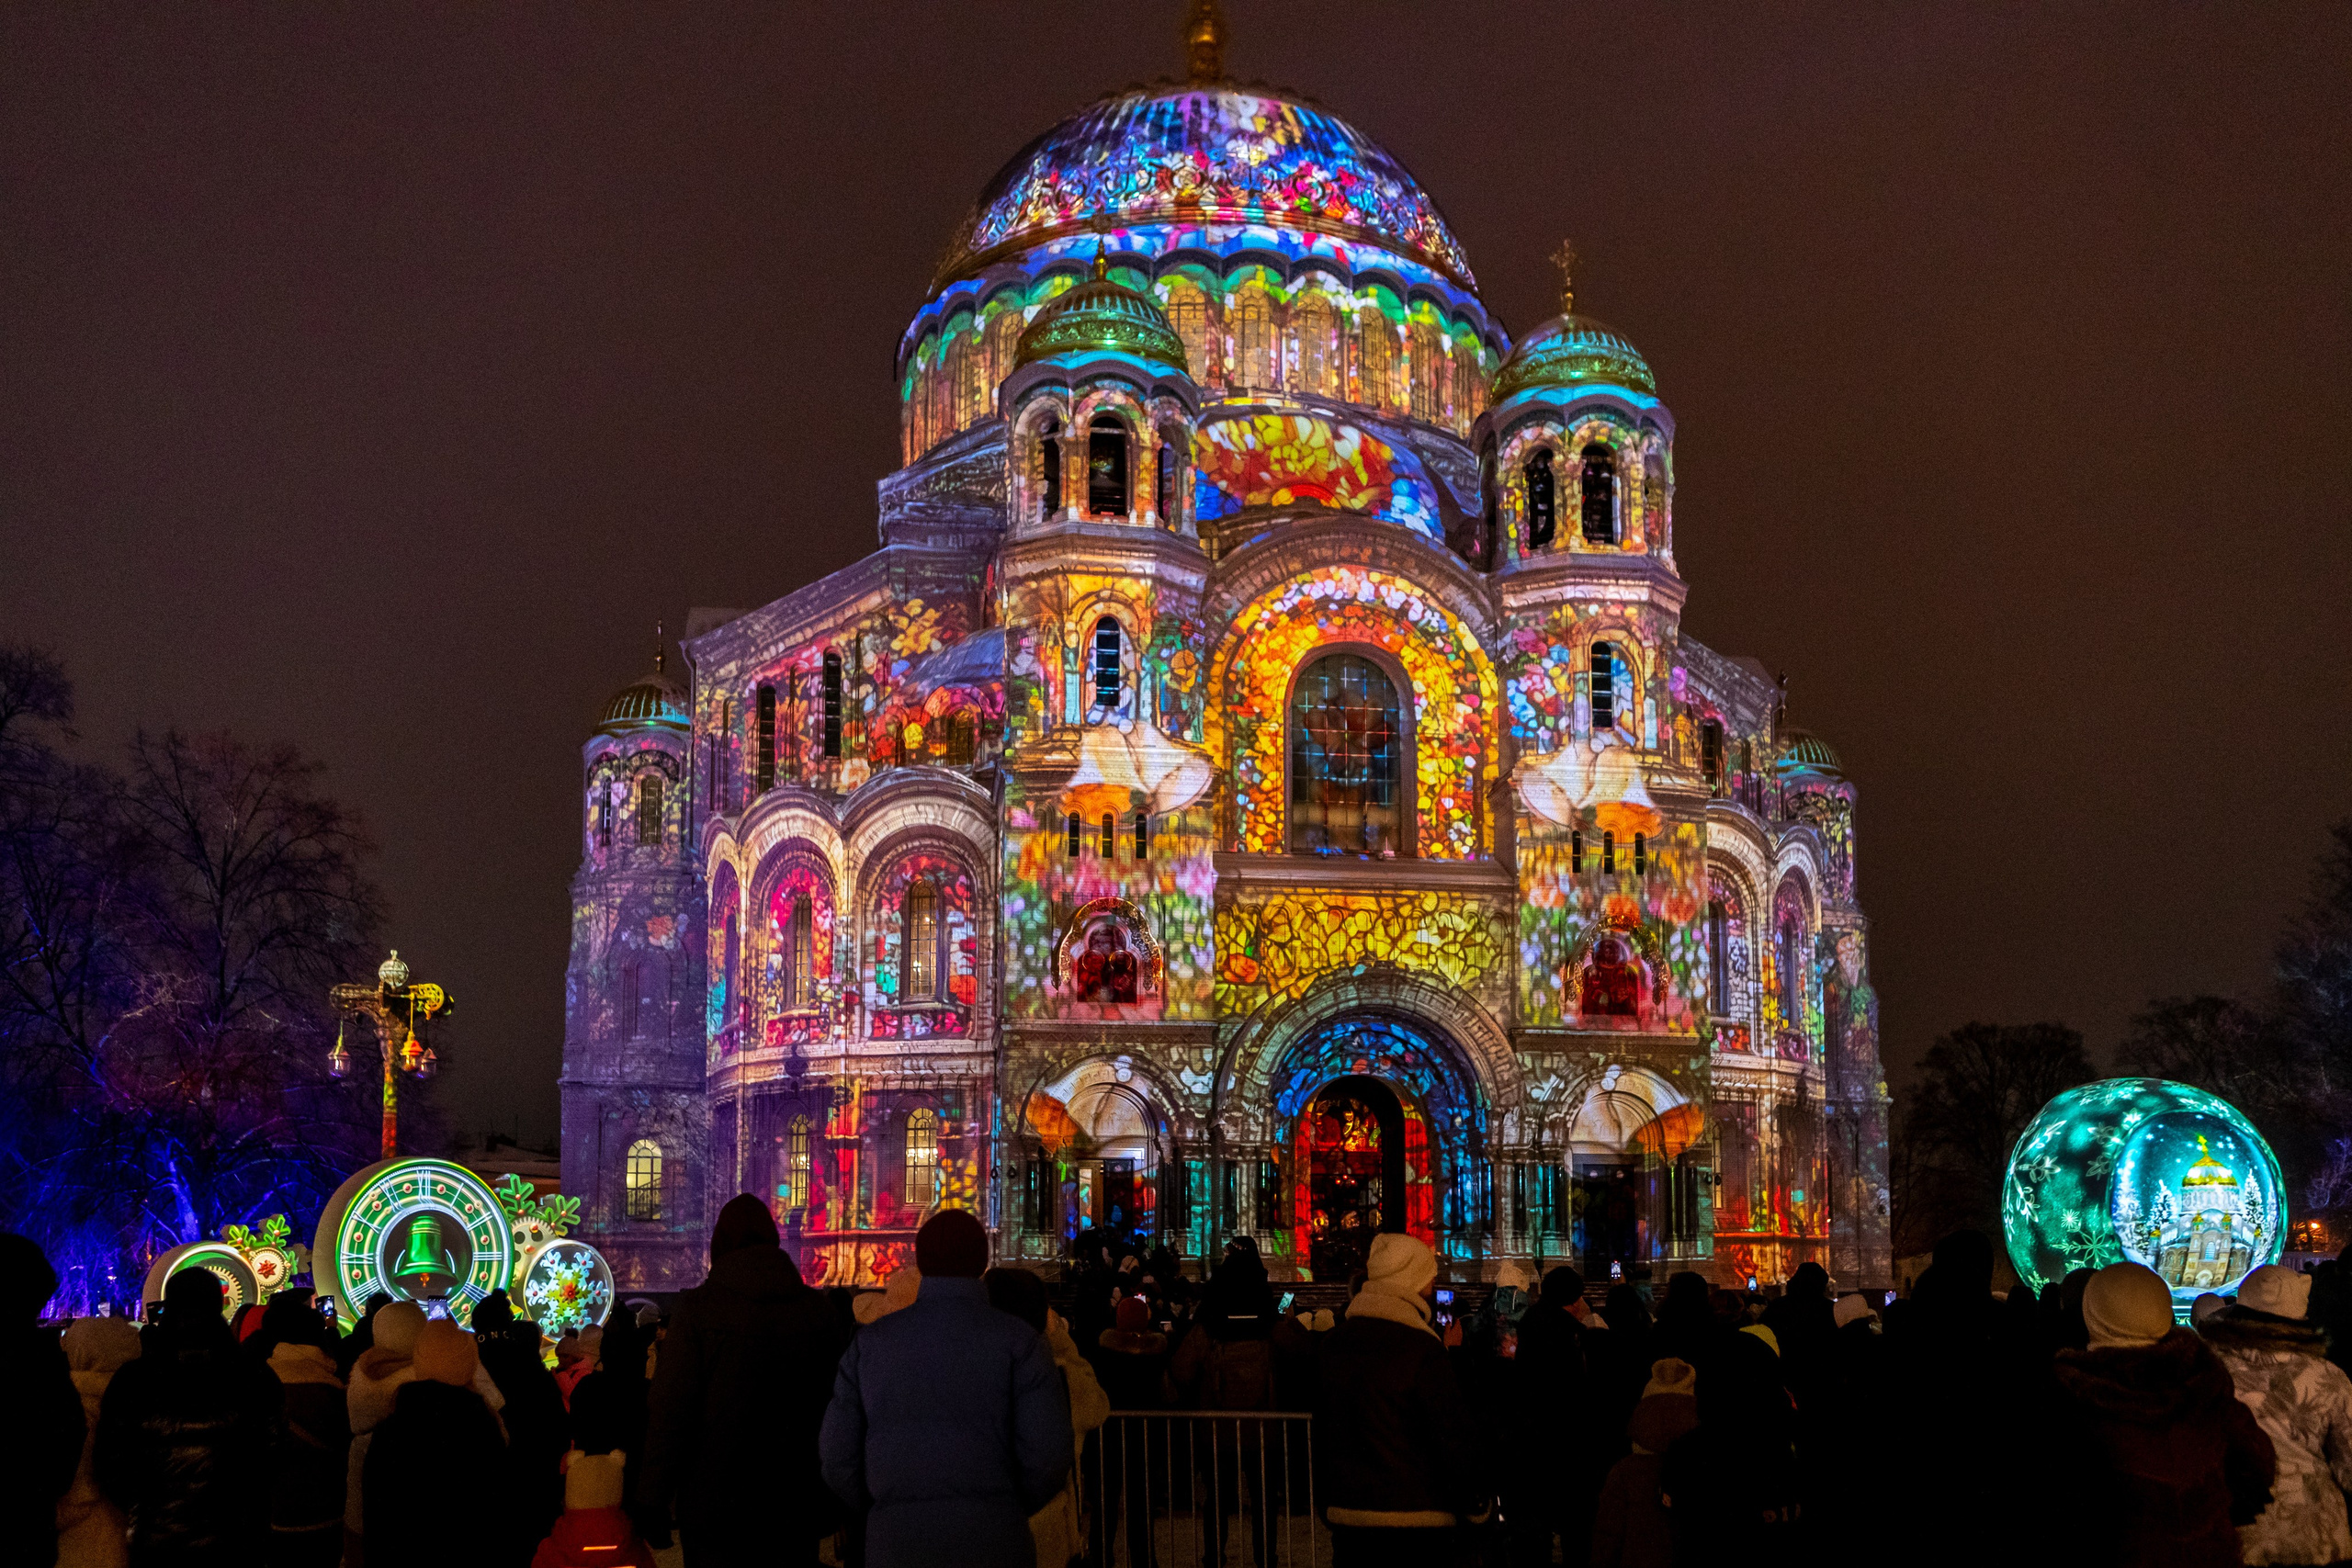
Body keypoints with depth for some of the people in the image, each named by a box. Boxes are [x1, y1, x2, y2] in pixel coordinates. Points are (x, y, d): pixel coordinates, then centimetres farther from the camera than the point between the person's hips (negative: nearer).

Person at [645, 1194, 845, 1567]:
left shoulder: (698, 1308, -9)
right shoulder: (817, 1308, 2)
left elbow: (668, 1410, -11)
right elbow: (831, 1406, 7)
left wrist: (655, 1501, -4)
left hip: (716, 1508, -3)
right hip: (797, 1509, 3)